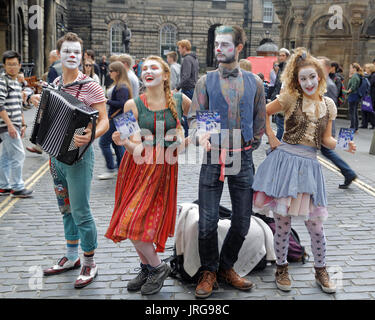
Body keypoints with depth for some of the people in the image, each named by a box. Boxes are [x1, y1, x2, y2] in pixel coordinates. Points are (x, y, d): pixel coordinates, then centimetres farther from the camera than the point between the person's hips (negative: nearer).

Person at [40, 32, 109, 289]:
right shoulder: (55, 84, 10)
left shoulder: (90, 86, -12)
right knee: (66, 209, 16)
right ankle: (71, 258, 31)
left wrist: (90, 136, -36)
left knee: (80, 211, -4)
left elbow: (104, 122, -18)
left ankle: (90, 263, 12)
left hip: (78, 155, -7)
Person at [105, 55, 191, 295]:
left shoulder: (181, 101, -2)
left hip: (163, 169, -3)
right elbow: (137, 148, -7)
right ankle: (147, 267, 32)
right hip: (136, 166, 3)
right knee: (131, 222, 9)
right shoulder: (133, 105, -3)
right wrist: (123, 142, -28)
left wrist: (184, 142, 0)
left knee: (135, 222, -10)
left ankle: (158, 267, 14)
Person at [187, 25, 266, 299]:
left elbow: (260, 120, 13)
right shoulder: (206, 81, 4)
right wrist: (201, 135, -21)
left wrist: (250, 148, 9)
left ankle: (226, 267, 30)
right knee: (207, 221, -1)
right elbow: (194, 116, -1)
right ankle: (209, 272, 21)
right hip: (213, 157, -1)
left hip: (243, 159, 2)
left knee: (242, 221, 8)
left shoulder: (254, 82, 8)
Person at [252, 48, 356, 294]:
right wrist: (272, 138, 0)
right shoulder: (291, 98, -2)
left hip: (309, 165, 3)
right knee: (283, 222, 5)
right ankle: (282, 268, 24)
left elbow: (326, 139, 10)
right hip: (285, 161, -2)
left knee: (315, 224, 6)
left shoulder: (328, 105, 8)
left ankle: (321, 270, 26)